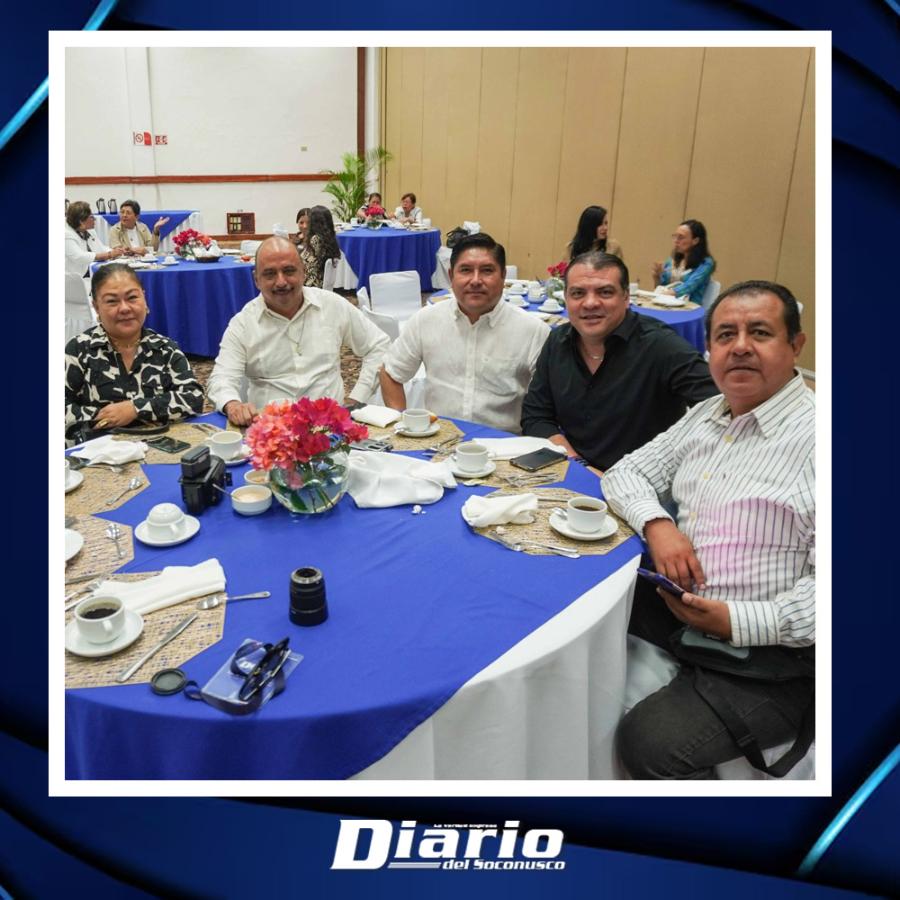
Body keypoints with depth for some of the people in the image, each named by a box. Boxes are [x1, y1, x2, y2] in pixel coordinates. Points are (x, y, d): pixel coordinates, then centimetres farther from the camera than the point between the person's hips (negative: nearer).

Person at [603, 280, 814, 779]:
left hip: (768, 649, -7)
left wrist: (737, 622, -26)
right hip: (674, 609, 7)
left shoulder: (812, 436, -15)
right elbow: (628, 471, 13)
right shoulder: (706, 416, 10)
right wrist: (656, 523, -8)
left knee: (651, 742, -26)